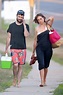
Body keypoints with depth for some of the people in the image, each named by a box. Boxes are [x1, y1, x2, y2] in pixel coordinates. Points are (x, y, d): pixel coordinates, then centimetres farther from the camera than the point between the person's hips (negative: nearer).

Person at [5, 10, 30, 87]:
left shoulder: (26, 26, 6)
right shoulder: (11, 26, 7)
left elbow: (26, 35, -12)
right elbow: (8, 38, 9)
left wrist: (24, 25, -13)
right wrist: (6, 49, 6)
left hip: (22, 49, 1)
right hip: (13, 49, -1)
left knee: (20, 66, 1)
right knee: (15, 65, -15)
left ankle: (18, 82, 8)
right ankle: (14, 79, 8)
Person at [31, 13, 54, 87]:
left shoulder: (48, 25, 4)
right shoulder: (37, 29, 7)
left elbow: (52, 18, -15)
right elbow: (35, 40, 12)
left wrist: (46, 21, 3)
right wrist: (33, 51, 14)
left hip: (48, 48, 0)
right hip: (40, 48, 0)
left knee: (46, 65, 9)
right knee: (41, 64, -12)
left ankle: (44, 80, 23)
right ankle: (42, 82, -16)